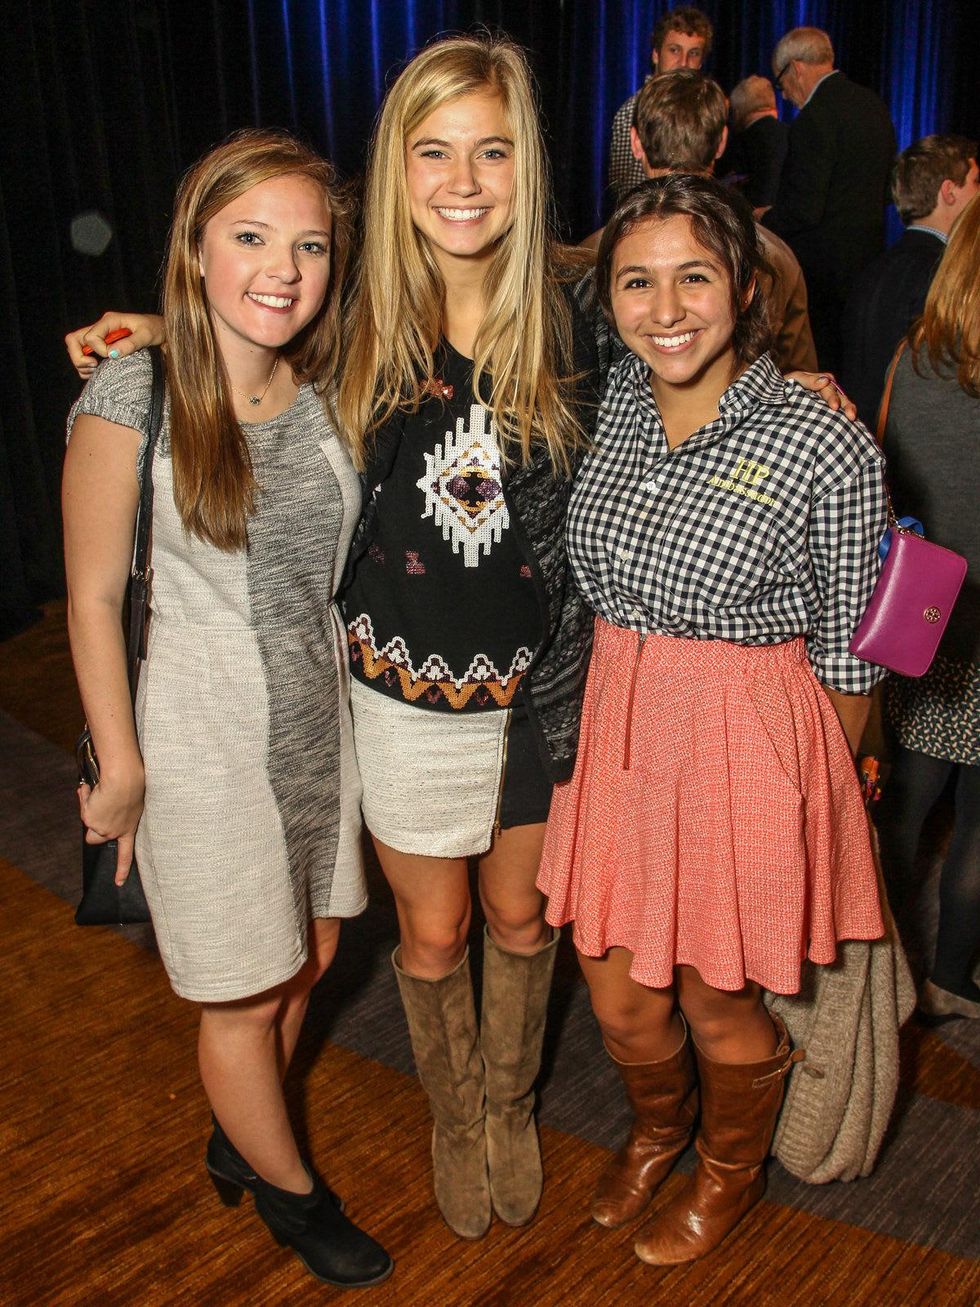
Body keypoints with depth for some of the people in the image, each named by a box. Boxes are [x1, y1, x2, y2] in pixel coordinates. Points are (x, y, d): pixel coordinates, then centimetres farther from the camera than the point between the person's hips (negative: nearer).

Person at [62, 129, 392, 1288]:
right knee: (244, 997, 11)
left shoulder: (327, 392, -1)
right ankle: (289, 1190, 40)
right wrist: (121, 769, -9)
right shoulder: (132, 396, -17)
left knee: (308, 957, 21)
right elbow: (93, 596, -12)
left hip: (320, 721, 6)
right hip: (205, 740, -5)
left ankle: (238, 1140, 49)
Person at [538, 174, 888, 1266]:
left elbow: (846, 648, -6)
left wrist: (828, 793, 3)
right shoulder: (616, 400, -1)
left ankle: (730, 1170, 46)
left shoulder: (825, 446, -16)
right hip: (618, 725, 5)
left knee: (718, 1003, 12)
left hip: (748, 744, -4)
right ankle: (657, 1129, 51)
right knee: (618, 992, 16)